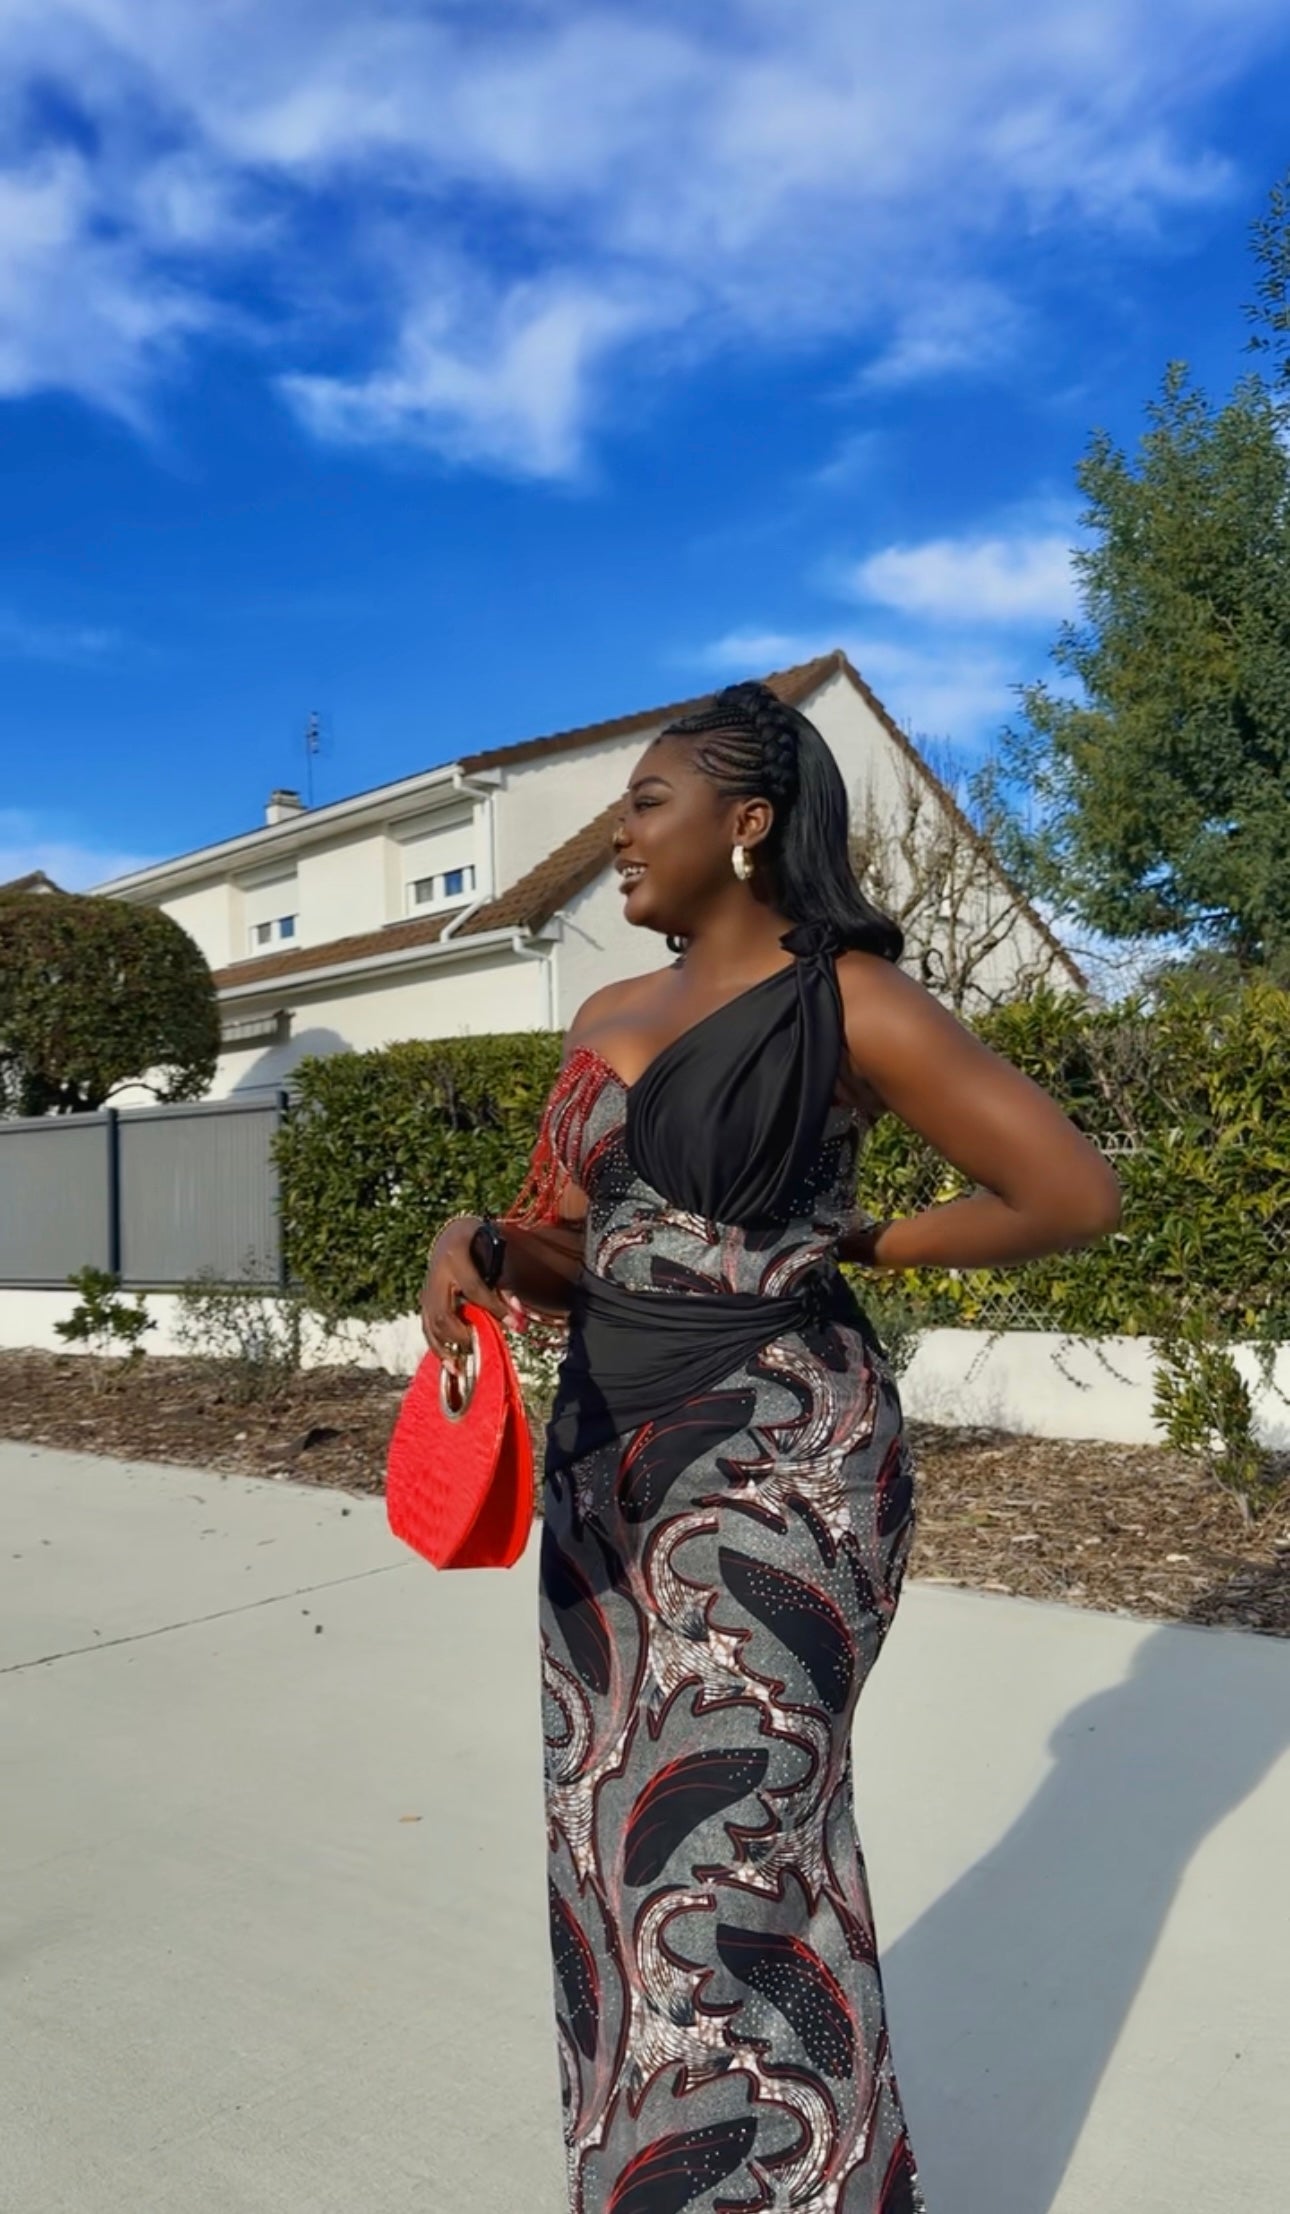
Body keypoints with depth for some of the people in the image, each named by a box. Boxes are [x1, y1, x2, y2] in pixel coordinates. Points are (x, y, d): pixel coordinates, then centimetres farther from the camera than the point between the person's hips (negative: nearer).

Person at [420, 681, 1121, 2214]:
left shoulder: (846, 1002, -9)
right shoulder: (608, 1018, 11)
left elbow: (1072, 1194, -11)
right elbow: (572, 1259, 12)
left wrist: (850, 1246, -4)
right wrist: (477, 1247, -10)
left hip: (775, 1459, -7)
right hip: (603, 1452, 7)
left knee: (725, 1840, 0)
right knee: (610, 1831, 14)